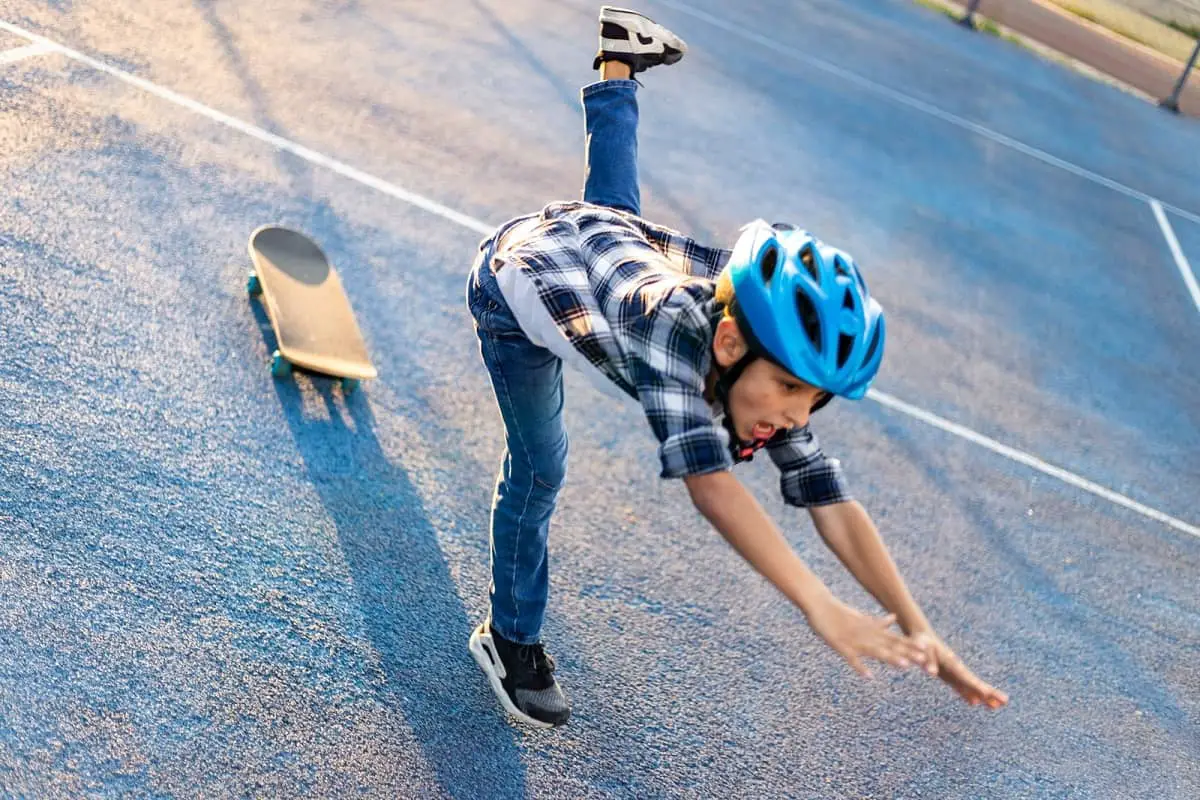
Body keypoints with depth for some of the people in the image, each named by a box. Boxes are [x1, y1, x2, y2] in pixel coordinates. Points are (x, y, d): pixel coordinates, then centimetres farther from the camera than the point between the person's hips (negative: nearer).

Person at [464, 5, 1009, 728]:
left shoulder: (768, 366, -26)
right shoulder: (670, 327, -44)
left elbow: (832, 503, -27)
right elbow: (711, 484, -55)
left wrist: (917, 629, -30)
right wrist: (821, 608, -59)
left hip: (617, 234, 5)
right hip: (521, 273, -4)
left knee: (615, 201, 38)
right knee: (539, 469, -1)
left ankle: (618, 63, 55)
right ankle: (511, 639, 19)